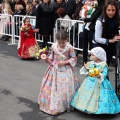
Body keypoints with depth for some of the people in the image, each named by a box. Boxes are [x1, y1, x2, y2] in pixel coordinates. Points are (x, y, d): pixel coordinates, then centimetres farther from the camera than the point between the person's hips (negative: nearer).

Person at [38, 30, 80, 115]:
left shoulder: (69, 47, -15)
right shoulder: (54, 46, -6)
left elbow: (74, 58, -7)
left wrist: (65, 62, -18)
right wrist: (48, 59, -10)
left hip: (66, 70, -3)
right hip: (55, 69, 3)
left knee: (66, 88, 0)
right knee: (53, 87, 7)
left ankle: (65, 105, 17)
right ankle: (53, 104, 22)